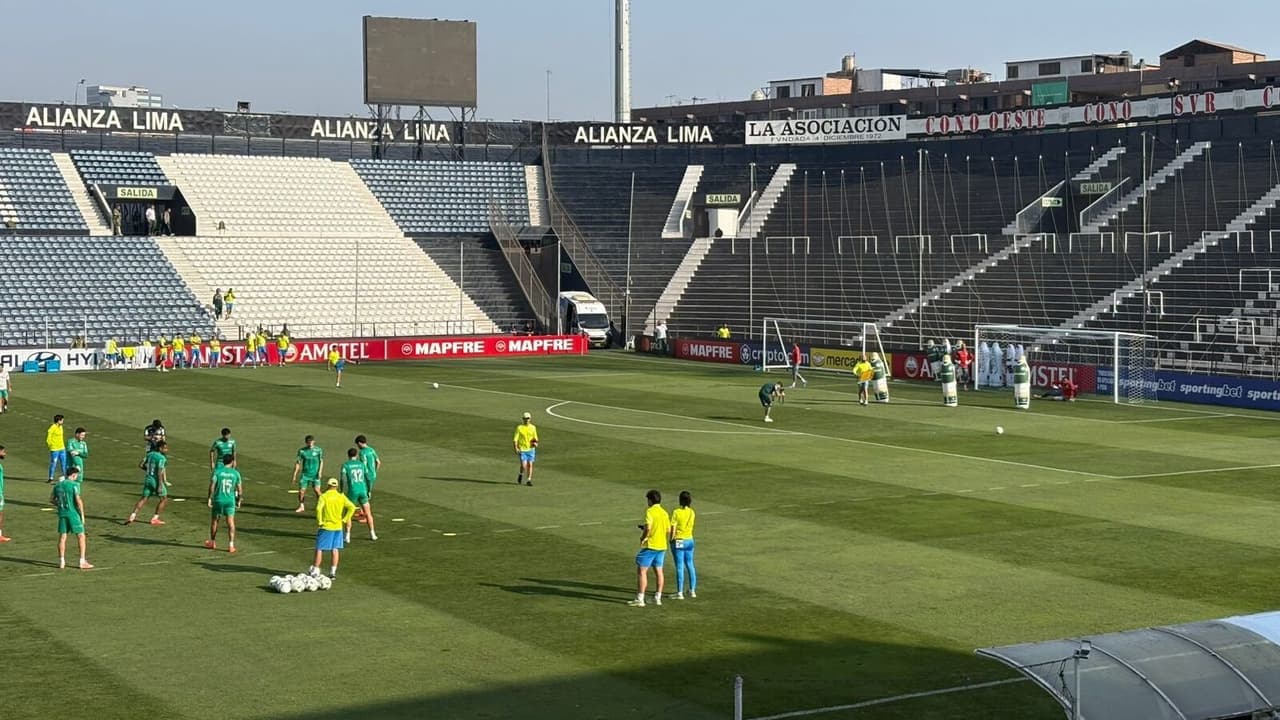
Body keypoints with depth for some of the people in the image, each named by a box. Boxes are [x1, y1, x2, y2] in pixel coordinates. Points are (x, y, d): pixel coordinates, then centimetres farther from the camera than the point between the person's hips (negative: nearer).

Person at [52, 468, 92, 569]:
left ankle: (61, 562, 12)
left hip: (62, 513, 6)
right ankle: (82, 562, 1)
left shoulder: (58, 485, 9)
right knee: (81, 536, 2)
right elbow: (78, 500, -17)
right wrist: (82, 514, -9)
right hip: (73, 513, -6)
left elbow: (51, 500, 16)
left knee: (62, 537, 10)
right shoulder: (74, 485, -10)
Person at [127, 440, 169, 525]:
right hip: (156, 480, -7)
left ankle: (132, 516, -4)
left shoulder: (150, 454, 8)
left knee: (144, 498, 10)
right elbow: (160, 472, -21)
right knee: (164, 499, 10)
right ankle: (155, 518, 8)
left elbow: (141, 465, 10)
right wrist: (160, 485, -21)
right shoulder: (162, 458, -15)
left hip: (148, 479, 7)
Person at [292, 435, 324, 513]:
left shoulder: (319, 450, -3)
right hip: (305, 474, 1)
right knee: (301, 491, -2)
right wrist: (295, 475, -2)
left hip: (315, 474, -1)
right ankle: (301, 507, 17)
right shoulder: (302, 451, -2)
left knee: (317, 490, -13)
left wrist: (320, 472, -8)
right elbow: (298, 463, 1)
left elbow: (321, 462, 4)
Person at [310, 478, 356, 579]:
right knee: (335, 549, 11)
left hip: (326, 526, -3)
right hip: (338, 527, 3)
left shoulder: (324, 496, -8)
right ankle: (333, 571, 10)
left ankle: (315, 570, 6)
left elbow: (318, 508, -23)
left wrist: (319, 521, -12)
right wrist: (345, 519, -2)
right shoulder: (341, 497, 2)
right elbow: (352, 507, -7)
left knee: (319, 549, 6)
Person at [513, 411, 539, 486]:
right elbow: (515, 439, -5)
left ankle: (529, 480, 10)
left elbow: (535, 438, 15)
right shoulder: (519, 428, -4)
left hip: (531, 449, 3)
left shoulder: (533, 427, 6)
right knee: (523, 465, -10)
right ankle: (521, 475, 20)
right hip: (522, 450, -3)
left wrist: (535, 442, -8)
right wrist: (516, 448, -16)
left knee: (530, 465, 1)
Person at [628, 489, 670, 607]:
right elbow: (668, 531, 12)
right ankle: (658, 598, 16)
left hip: (650, 545, -7)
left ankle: (640, 599, -6)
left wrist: (642, 537, -8)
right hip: (662, 546, 7)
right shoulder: (664, 513, 9)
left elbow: (648, 528, -24)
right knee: (659, 571, 13)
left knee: (641, 571, -3)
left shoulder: (650, 511, -13)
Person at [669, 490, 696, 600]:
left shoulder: (676, 512, -14)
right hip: (689, 540, 5)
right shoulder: (691, 512, 1)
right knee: (690, 565, 15)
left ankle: (680, 593, 1)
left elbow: (673, 529, -13)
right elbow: (691, 526, 8)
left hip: (678, 541, -5)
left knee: (680, 567, -2)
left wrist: (671, 540, -1)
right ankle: (692, 591, 21)